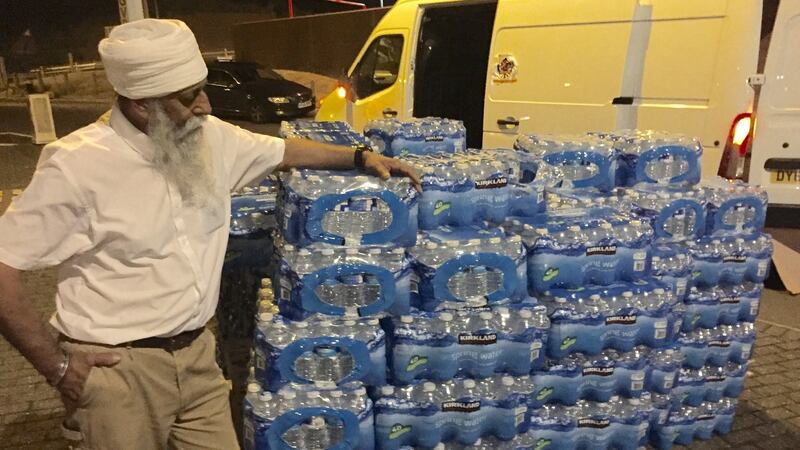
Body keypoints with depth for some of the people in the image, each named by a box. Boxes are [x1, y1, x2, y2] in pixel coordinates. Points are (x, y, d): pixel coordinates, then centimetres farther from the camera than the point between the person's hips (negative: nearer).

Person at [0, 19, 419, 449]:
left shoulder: (212, 137, -1)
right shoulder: (77, 165, -18)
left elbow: (285, 152, 16)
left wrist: (361, 157, 14)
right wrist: (56, 366, -11)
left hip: (197, 355, 5)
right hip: (119, 369, -5)